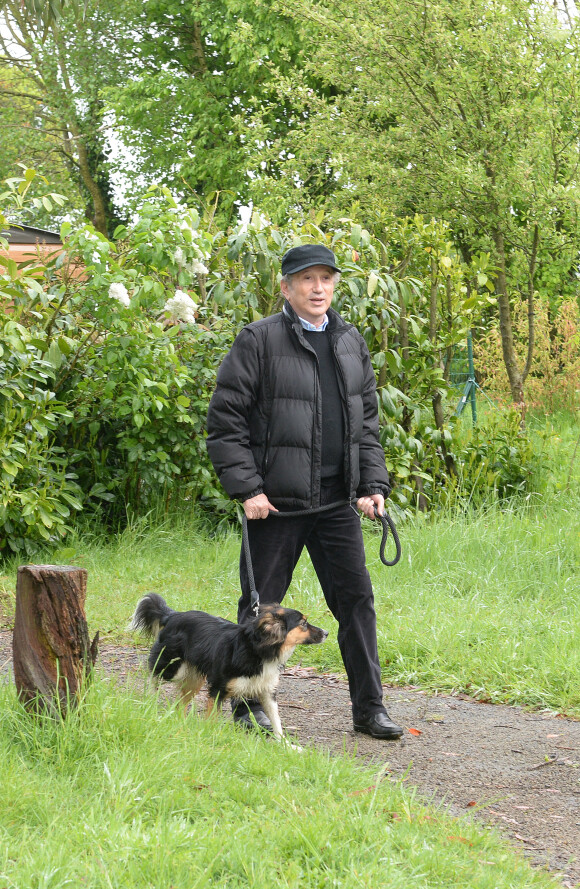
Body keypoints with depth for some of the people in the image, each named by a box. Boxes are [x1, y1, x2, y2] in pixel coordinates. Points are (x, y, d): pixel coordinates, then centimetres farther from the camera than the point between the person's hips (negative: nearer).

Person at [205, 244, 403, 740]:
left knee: (357, 599, 4)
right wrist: (246, 489, -13)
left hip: (337, 502, 5)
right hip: (275, 501, -5)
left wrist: (374, 485, 7)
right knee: (261, 606, 4)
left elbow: (367, 421, 18)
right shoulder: (259, 341, -6)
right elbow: (224, 420, -7)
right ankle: (249, 708, 17)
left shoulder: (351, 342, 12)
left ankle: (369, 708, 12)